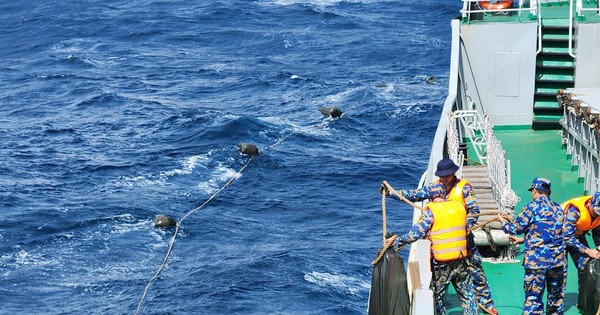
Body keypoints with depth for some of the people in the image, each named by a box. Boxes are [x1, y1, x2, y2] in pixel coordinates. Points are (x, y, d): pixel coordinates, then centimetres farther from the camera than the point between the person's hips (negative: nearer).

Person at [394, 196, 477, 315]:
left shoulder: (430, 211, -9)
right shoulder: (459, 207, 5)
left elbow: (415, 234, -12)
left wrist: (399, 241, 2)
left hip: (441, 263, -4)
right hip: (461, 260, 4)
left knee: (438, 297, 10)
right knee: (467, 295, 14)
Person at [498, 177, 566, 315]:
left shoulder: (531, 207, -7)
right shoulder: (558, 208, 11)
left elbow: (516, 228, -2)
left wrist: (503, 222, 20)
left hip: (537, 259, -5)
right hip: (558, 260, 5)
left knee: (533, 297, -2)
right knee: (556, 296, 15)